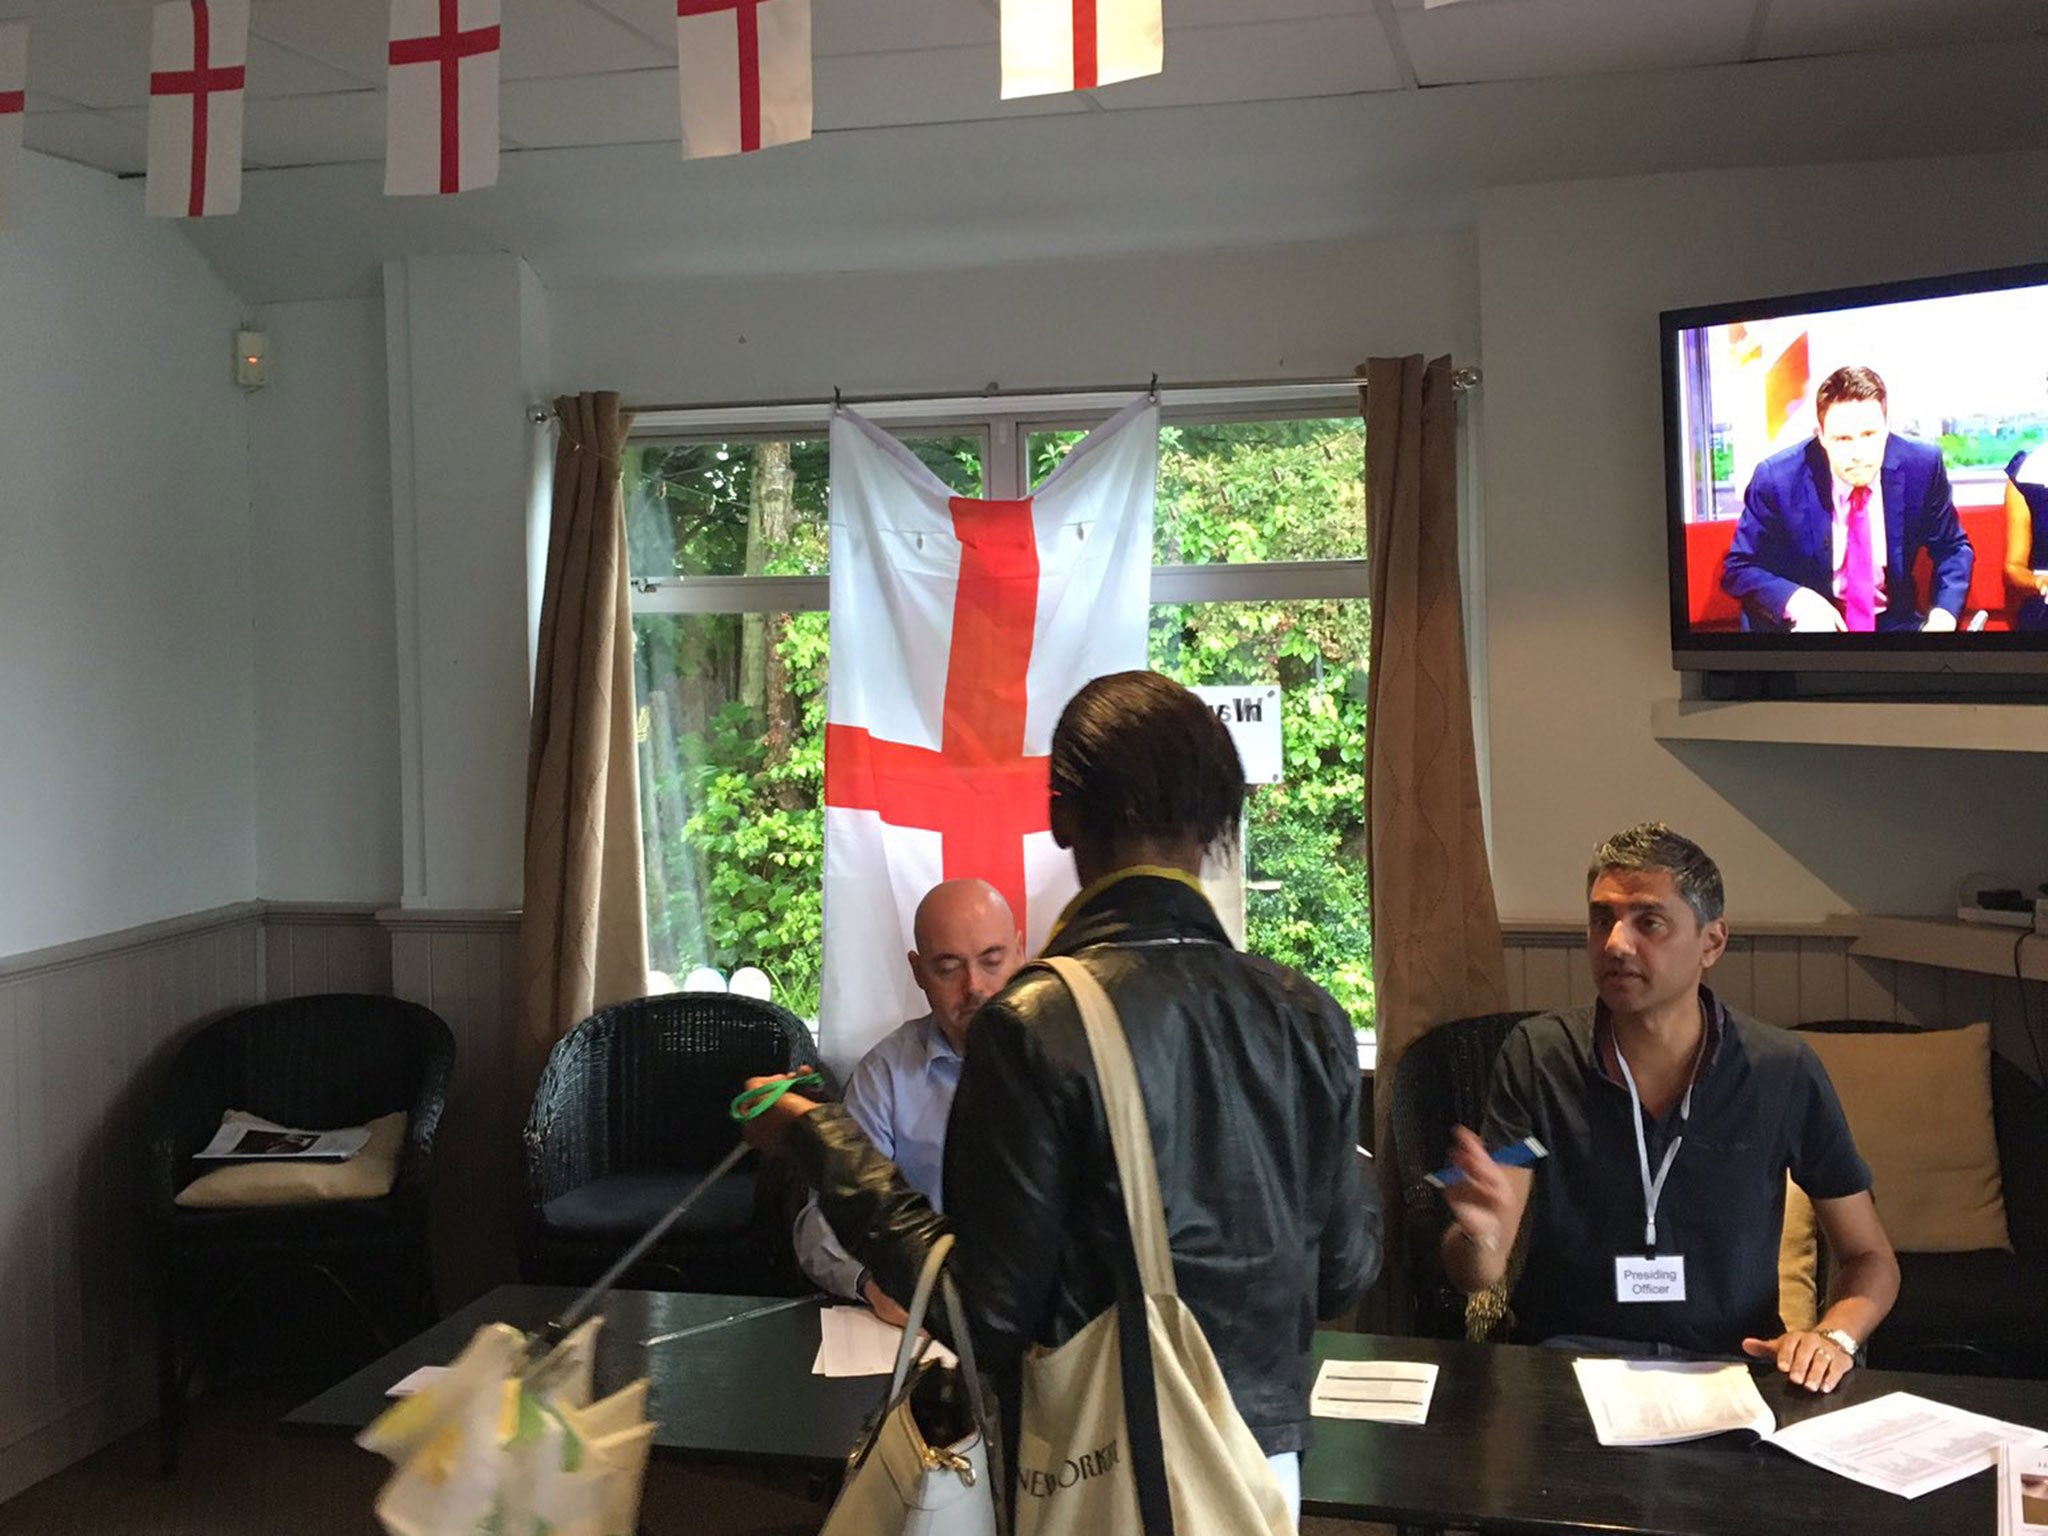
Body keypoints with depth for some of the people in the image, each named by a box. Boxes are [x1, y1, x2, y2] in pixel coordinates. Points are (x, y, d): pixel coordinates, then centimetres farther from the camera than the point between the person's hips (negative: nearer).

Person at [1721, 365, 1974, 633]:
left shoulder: (1922, 467, -9)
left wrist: (1944, 614, -14)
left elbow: (1952, 548, 5)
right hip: (1810, 621, -2)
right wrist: (1796, 600, -26)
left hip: (1894, 620, 2)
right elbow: (1739, 570, -7)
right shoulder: (1777, 479, -15)